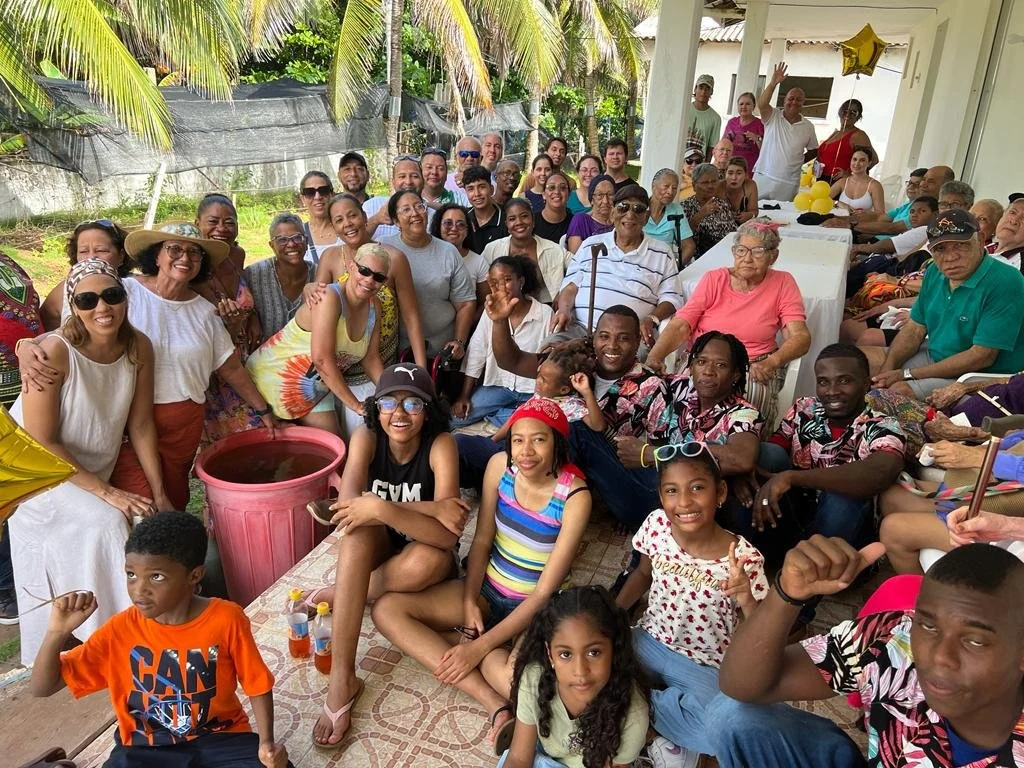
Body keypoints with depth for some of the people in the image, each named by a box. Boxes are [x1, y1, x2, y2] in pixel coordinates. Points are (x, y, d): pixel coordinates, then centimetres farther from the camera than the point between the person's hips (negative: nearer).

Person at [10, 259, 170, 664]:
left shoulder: (138, 347, -12)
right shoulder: (55, 351, -26)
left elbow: (141, 425, -4)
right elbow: (42, 443, -22)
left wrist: (160, 495, -6)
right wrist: (106, 493, -24)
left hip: (93, 472, 6)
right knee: (104, 525, -22)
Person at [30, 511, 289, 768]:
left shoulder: (225, 619, -16)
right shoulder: (120, 630, -10)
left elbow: (257, 685, -4)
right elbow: (41, 688, -4)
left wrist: (266, 743, -18)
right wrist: (57, 633, -21)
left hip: (219, 739, -2)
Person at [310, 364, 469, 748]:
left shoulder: (440, 445, -24)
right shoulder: (366, 438, -16)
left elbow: (448, 534, -34)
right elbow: (350, 503, -32)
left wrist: (383, 510, -47)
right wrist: (427, 509, -38)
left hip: (422, 554, -2)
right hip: (377, 549, 2)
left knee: (426, 561, -37)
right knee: (359, 527, -32)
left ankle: (337, 595, -9)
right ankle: (341, 678, -31)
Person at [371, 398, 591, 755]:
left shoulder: (574, 496, -23)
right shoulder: (500, 465, -11)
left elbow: (545, 591, -22)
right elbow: (482, 540, 0)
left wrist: (481, 646, -23)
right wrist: (468, 600, -13)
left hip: (534, 606, -6)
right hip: (487, 588, 7)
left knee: (493, 663, -41)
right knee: (386, 609, -12)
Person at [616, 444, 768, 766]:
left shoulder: (743, 558, -22)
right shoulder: (656, 525, -12)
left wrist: (746, 599, -36)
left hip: (703, 667, -3)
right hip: (649, 642, 4)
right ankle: (671, 736, 0)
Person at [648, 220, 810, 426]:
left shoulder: (783, 284, 2)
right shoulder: (713, 280, 4)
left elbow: (801, 337, -7)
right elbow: (680, 325, -6)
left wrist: (772, 362, -30)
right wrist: (654, 357, -26)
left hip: (755, 366, 0)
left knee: (757, 394, -32)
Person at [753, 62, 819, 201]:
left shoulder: (808, 126, 9)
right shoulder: (773, 117, 2)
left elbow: (814, 151, 19)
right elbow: (761, 104, -19)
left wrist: (799, 160, 3)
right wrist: (773, 83, -31)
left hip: (789, 183, 2)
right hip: (764, 177, -2)